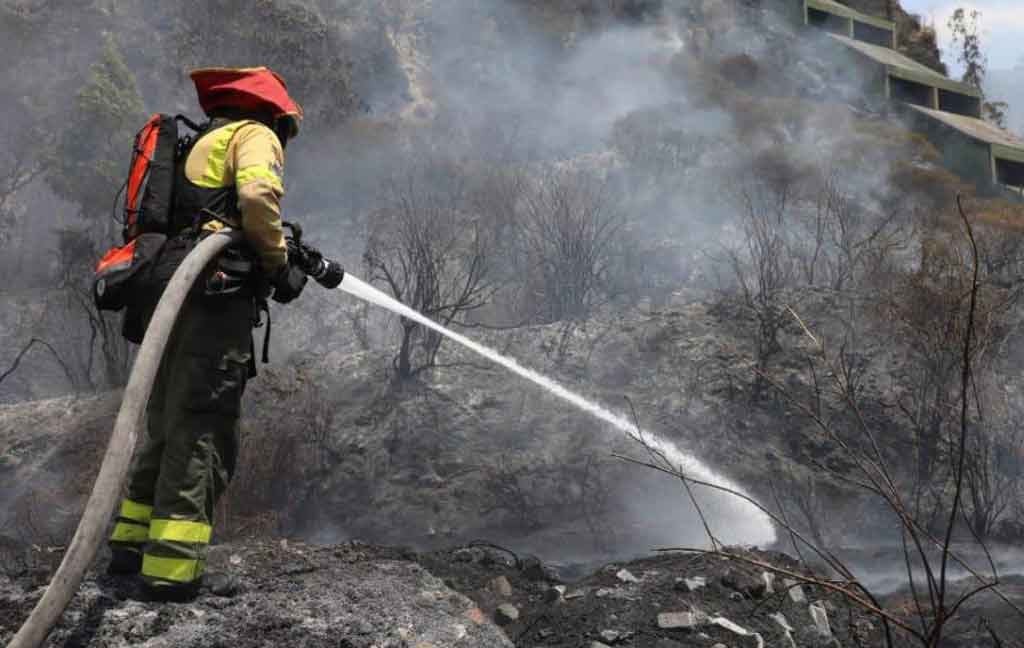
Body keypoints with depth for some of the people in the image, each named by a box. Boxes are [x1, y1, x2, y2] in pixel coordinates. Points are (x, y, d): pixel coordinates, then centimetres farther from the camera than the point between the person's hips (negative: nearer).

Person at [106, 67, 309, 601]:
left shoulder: (197, 146, 31)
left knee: (165, 423, 16)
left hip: (166, 296, 9)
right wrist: (281, 266, -5)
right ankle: (172, 566, -11)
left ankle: (131, 544, 19)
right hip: (215, 296, -9)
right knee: (202, 429, -9)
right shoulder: (255, 135, 4)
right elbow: (257, 197, -17)